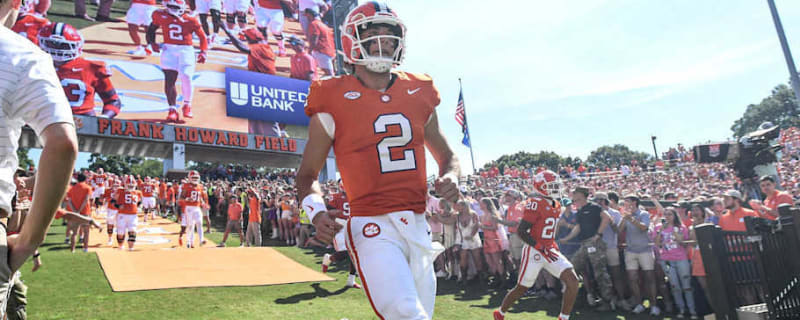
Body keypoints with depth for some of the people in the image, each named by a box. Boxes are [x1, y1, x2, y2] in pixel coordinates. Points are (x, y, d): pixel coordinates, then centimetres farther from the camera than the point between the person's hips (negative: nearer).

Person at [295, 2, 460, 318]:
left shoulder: (418, 93, 10)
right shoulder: (334, 100, -3)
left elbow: (446, 156, 22)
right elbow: (307, 174, 5)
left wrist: (451, 178, 0)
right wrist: (317, 212, -14)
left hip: (418, 225, 6)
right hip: (373, 227, -5)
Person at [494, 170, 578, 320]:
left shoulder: (556, 206, 10)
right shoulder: (535, 204, -17)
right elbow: (521, 231, -20)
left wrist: (552, 246, 15)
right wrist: (541, 248, -23)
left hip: (550, 250, 8)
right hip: (533, 251, -7)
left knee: (572, 281, -7)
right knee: (521, 289, 6)